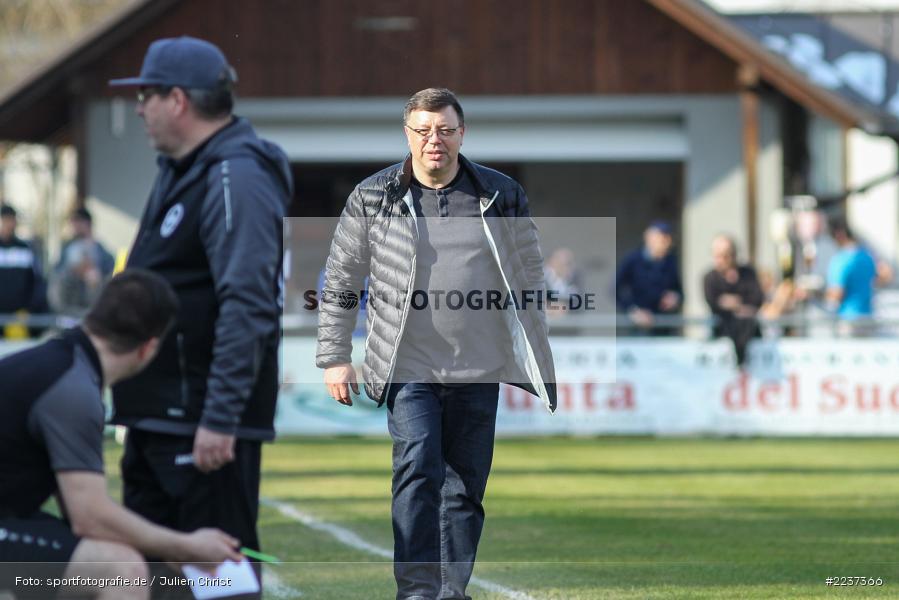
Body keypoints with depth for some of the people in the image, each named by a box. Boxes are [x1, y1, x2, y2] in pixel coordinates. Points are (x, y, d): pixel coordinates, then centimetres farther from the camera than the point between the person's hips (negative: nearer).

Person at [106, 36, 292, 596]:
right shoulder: (181, 171, 17)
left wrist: (219, 419, -27)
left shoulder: (236, 180, -17)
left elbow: (248, 308, -24)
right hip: (160, 417, 11)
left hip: (205, 427, -11)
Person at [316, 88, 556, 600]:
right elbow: (341, 280, 6)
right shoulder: (373, 197, 0)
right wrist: (334, 357, 3)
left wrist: (538, 359, 11)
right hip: (409, 366, -2)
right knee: (418, 469, -18)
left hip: (478, 369, 2)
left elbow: (530, 278, 13)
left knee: (467, 486, 7)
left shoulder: (502, 197, 5)